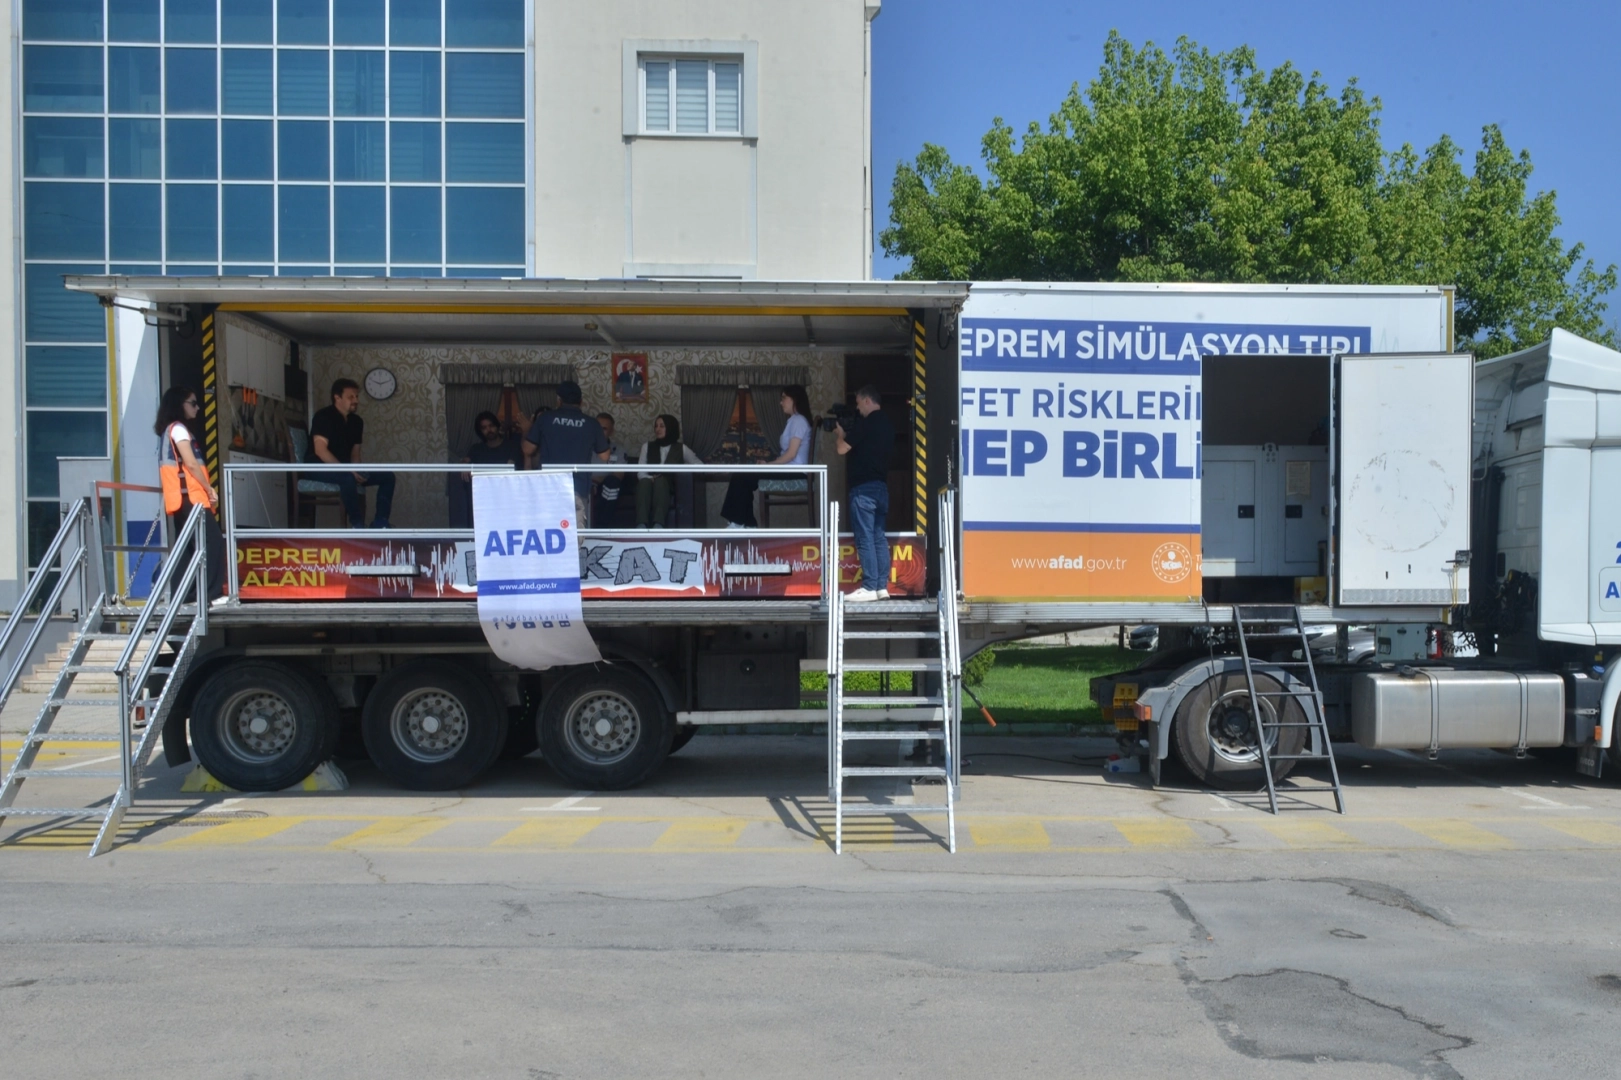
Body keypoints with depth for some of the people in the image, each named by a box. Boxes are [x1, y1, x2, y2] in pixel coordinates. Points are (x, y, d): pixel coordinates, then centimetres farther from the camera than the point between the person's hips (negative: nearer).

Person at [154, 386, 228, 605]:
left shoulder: (170, 430, 22)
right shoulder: (178, 428, -6)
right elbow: (191, 464, -14)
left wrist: (205, 490, 14)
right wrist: (210, 489, -7)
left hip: (182, 498, 10)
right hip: (190, 497, -10)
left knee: (187, 546, 9)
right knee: (213, 541, -12)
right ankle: (213, 594, -16)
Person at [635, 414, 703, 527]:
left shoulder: (681, 448, 15)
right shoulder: (647, 446, 19)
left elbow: (699, 465, 5)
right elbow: (640, 472, 7)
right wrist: (650, 478, -17)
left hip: (669, 487, -1)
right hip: (649, 484, 1)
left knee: (660, 480, -36)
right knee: (645, 481, -35)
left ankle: (658, 525, -60)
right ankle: (641, 525, -58)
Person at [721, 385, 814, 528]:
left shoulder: (798, 420, -9)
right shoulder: (794, 420, 22)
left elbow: (791, 455, -17)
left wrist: (767, 465, -11)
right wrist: (768, 464, 2)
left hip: (794, 474, -10)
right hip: (787, 472, 10)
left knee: (742, 478, -14)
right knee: (744, 477, 0)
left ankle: (738, 523, -7)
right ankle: (747, 525, -6)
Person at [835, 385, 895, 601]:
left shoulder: (865, 423, -12)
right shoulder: (887, 425, 14)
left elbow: (842, 449, -11)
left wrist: (841, 433, 8)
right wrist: (849, 434, 19)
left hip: (864, 487, -8)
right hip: (881, 486, 8)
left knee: (865, 539, -7)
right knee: (879, 537, 9)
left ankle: (869, 588, -8)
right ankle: (882, 587, 8)